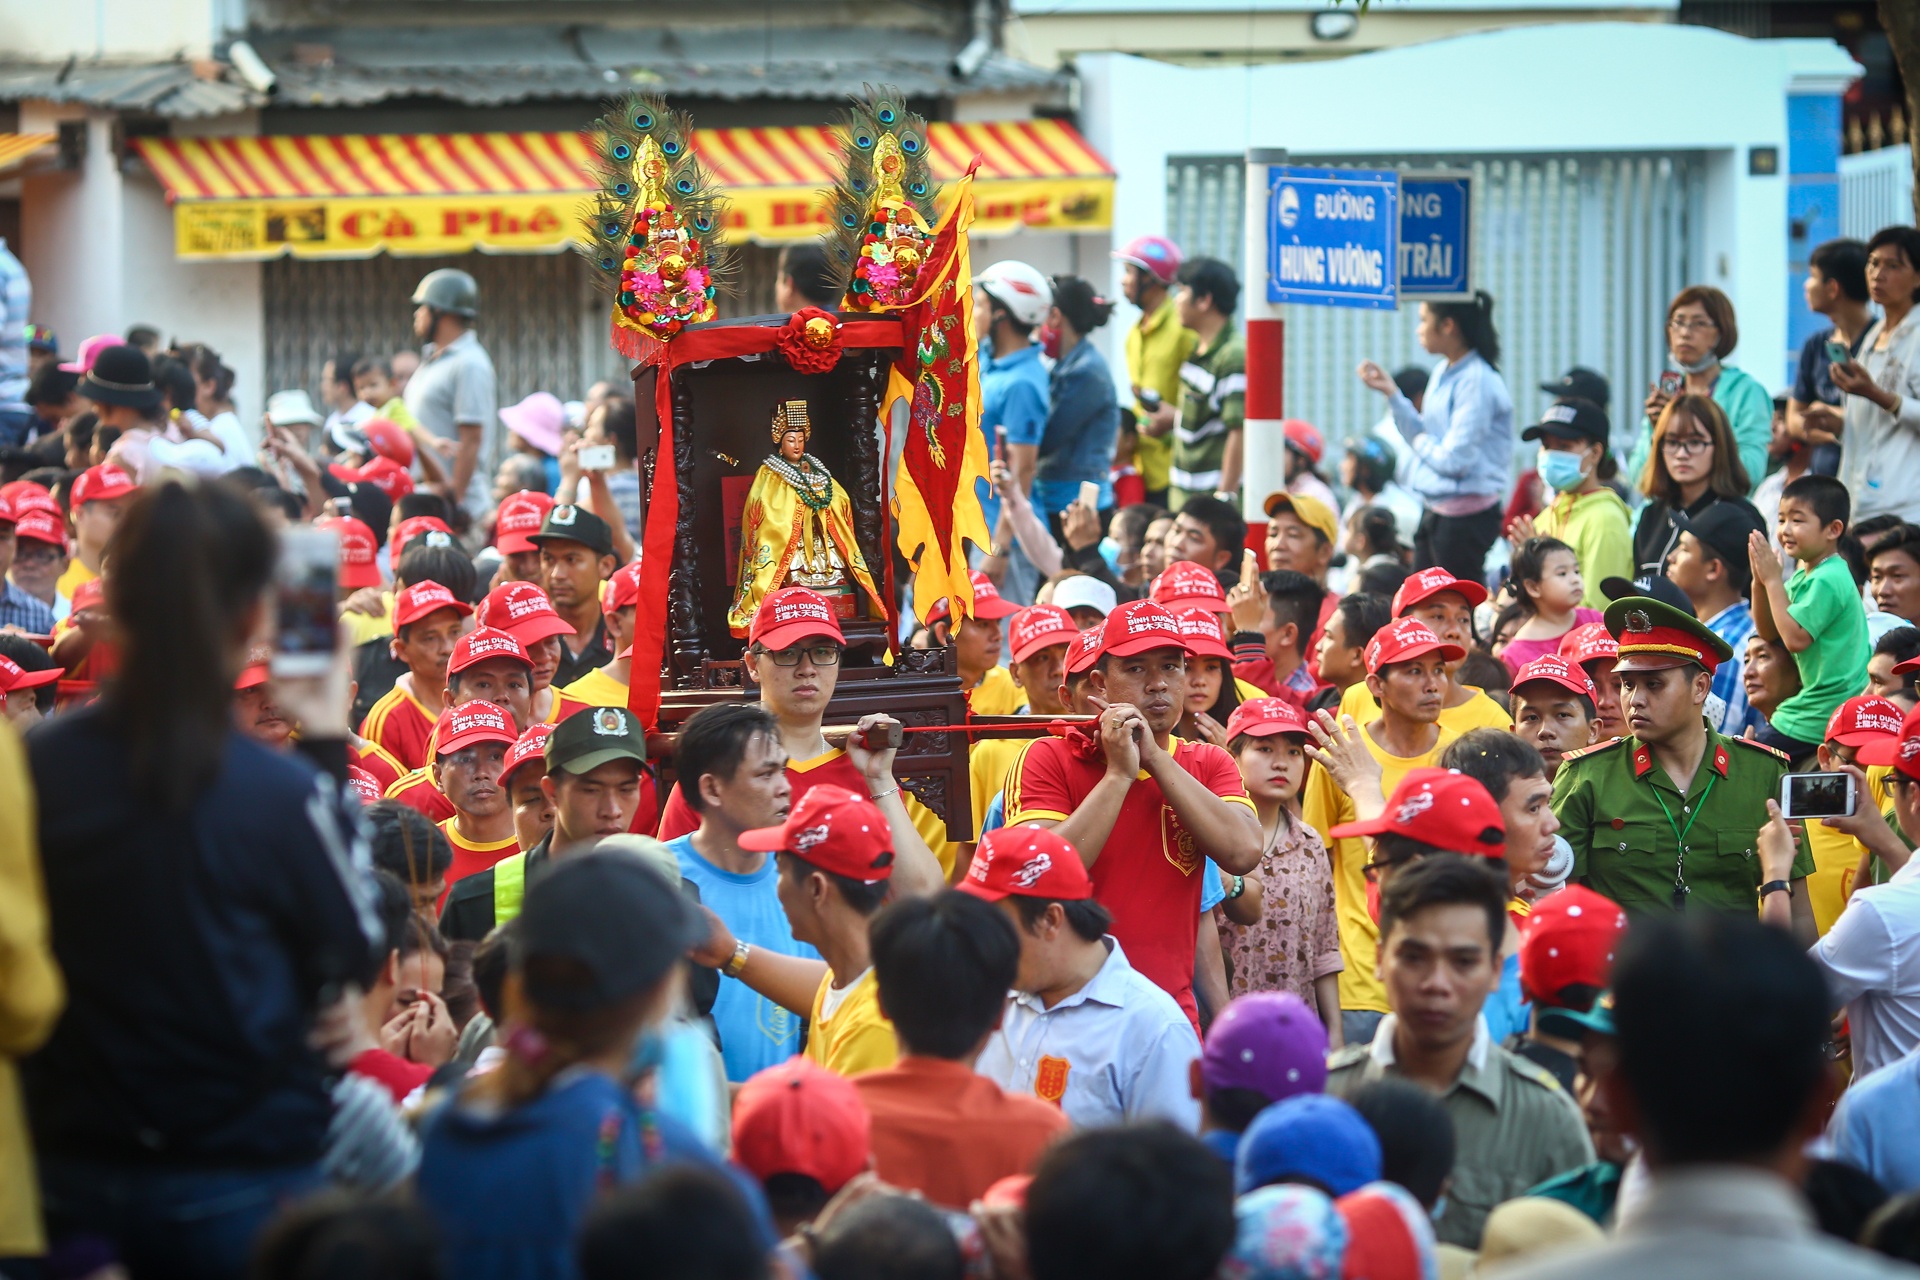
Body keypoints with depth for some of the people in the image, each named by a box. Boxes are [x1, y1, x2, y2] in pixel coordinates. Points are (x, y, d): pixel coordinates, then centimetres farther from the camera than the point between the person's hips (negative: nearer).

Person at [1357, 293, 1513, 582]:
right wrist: (1391, 392, 9)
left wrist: (1422, 443, -2)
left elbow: (1454, 459, -21)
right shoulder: (1443, 373, 10)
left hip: (1466, 513, -9)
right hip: (1434, 511, 9)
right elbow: (1422, 438, 14)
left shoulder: (1477, 381, -18)